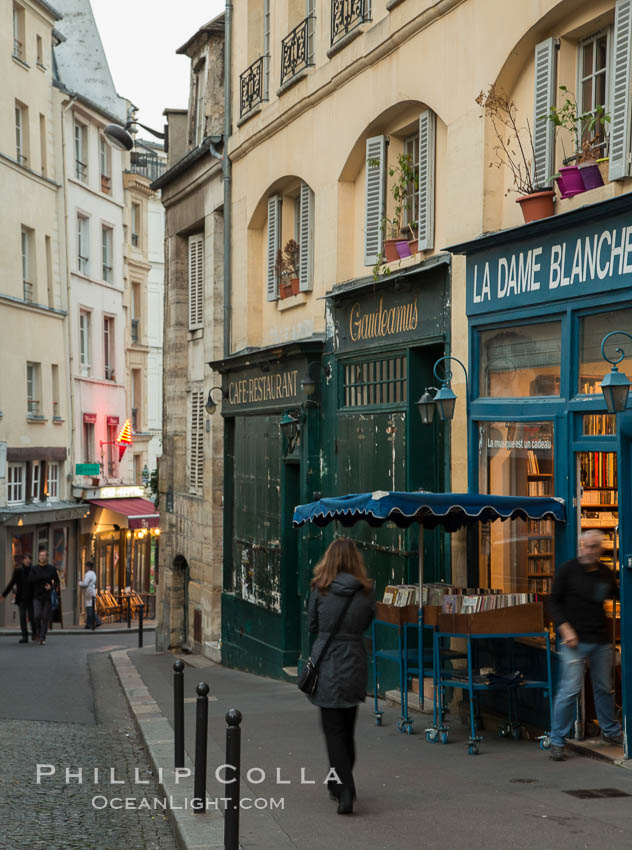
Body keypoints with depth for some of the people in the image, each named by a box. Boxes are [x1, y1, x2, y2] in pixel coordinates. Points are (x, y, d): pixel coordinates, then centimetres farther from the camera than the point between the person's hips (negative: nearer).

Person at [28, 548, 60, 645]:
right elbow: (30, 580, -6)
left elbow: (57, 581, 7)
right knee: (37, 616, -12)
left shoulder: (51, 569, 7)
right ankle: (39, 632, 13)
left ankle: (43, 637, 2)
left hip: (48, 597, 0)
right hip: (37, 597, 0)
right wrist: (43, 577, -13)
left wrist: (51, 587, -14)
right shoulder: (34, 569, 7)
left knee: (45, 617, -3)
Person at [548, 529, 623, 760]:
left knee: (604, 688, 14)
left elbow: (618, 594, 24)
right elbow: (554, 601, -4)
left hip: (601, 641, 5)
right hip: (575, 640, -5)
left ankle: (611, 732, 32)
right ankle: (557, 741, -1)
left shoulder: (605, 573, 8)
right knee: (569, 690, -8)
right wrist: (565, 628, -13)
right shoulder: (567, 570, -5)